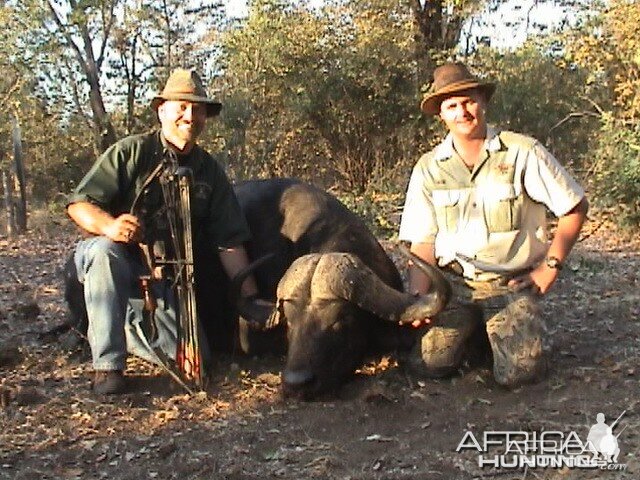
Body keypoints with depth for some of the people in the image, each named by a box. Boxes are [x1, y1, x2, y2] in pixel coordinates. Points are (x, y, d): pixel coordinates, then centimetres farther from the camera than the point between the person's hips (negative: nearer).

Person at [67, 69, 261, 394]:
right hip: (116, 260, -3)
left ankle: (129, 323, 23)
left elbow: (229, 242, 2)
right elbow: (78, 205, -14)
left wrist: (251, 297, -6)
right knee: (105, 251, -38)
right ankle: (107, 365, -27)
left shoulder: (210, 172, 4)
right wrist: (109, 225, -36)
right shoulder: (131, 152, -8)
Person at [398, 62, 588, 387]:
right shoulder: (428, 168, 3)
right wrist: (418, 297, -14)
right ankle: (473, 330, 17)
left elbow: (575, 207, 2)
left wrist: (551, 267, -3)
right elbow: (423, 243, 1)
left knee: (517, 374, -18)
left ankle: (522, 327, 16)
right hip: (455, 283, 2)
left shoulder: (523, 153, -5)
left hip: (513, 284, -2)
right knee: (435, 364, -16)